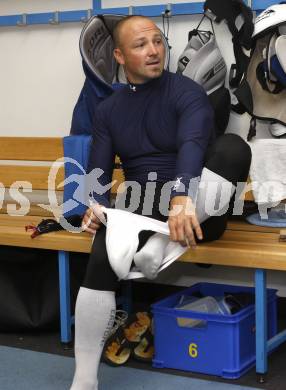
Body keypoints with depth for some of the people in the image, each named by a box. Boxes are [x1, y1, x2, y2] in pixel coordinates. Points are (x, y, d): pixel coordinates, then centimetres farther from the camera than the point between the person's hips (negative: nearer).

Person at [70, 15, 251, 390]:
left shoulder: (187, 92, -5)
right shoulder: (108, 110, 10)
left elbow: (192, 145, -24)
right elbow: (99, 172, 7)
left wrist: (182, 198, -44)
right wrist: (97, 206, -17)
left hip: (197, 210, -3)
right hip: (142, 208, 3)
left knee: (232, 146, -30)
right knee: (102, 257, -28)